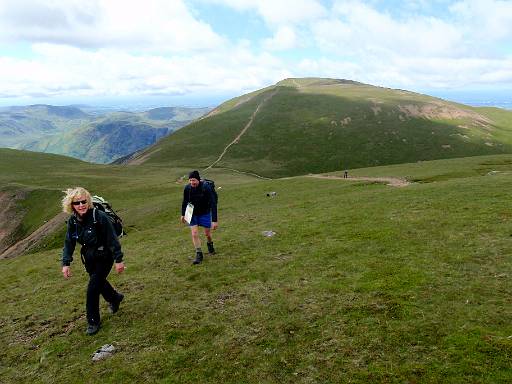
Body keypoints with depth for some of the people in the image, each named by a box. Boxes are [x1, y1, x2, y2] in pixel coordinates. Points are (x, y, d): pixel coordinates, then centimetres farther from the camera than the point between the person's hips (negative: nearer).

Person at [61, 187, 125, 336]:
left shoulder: (99, 217, -25)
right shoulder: (73, 221, -8)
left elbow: (112, 239, -21)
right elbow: (69, 243, 0)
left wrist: (118, 260, -20)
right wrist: (66, 263, -7)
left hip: (104, 258, -6)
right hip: (89, 258, 6)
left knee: (93, 287, -10)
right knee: (99, 281, 23)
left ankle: (93, 321, 8)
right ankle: (115, 298, 53)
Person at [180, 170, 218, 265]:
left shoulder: (206, 188, -28)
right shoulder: (187, 188, -16)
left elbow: (213, 204, -26)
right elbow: (185, 201, 4)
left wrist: (214, 220, -29)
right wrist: (183, 214, 13)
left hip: (205, 213, -2)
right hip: (192, 213, 2)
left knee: (207, 233, 12)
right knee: (194, 234, -8)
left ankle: (210, 245, 46)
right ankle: (199, 255, 6)